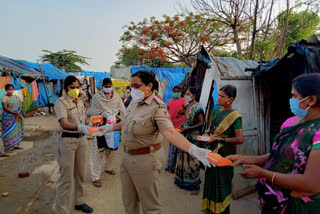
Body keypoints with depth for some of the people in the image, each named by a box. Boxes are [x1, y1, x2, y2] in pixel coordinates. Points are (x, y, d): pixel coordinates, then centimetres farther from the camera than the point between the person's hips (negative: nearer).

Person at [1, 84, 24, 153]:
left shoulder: (16, 97, 12)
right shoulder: (4, 98, -5)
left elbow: (20, 106, 9)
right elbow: (5, 108, -14)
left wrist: (19, 111, -12)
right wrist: (14, 113, -22)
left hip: (17, 117, 6)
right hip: (8, 117, -6)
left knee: (17, 130, 9)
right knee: (9, 131, -5)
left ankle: (16, 145, 20)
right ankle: (7, 147, 0)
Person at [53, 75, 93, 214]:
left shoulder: (80, 102, 10)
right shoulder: (61, 102, -12)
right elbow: (64, 124, -26)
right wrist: (79, 127, -44)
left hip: (82, 139, 7)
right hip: (68, 140, -6)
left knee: (80, 174, 16)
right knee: (67, 178, -2)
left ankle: (79, 202, 34)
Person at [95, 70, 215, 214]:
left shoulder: (157, 107, -21)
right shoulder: (134, 101, 3)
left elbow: (169, 132, -34)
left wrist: (193, 149, -48)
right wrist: (110, 127, 28)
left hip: (145, 159, -7)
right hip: (127, 156, 8)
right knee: (129, 201, 23)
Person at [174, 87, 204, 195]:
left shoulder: (197, 107, -13)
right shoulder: (189, 106, 11)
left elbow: (201, 123, -16)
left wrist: (187, 129, -19)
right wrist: (182, 126, 3)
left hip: (193, 136, -8)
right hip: (186, 136, 8)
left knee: (192, 159, -3)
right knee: (184, 157, 14)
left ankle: (195, 185, 10)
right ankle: (184, 181, 29)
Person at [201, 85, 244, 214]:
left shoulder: (235, 116, -14)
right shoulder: (216, 110, 5)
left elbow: (240, 139, -20)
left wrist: (219, 138, -20)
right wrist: (206, 133, -3)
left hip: (224, 154, -6)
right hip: (212, 151, 7)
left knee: (222, 183, 7)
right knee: (210, 180, 16)